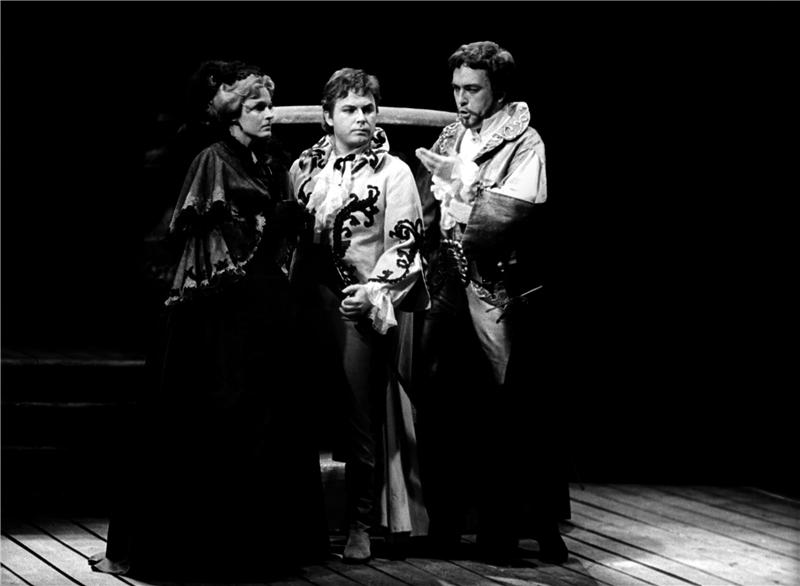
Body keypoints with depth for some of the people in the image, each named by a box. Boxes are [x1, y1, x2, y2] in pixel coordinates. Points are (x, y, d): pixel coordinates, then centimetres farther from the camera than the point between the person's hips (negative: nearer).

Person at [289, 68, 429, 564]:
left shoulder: (393, 172, -1)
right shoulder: (304, 168, 11)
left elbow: (406, 245, -5)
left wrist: (374, 291, -15)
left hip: (362, 306, -3)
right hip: (311, 303, 4)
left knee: (359, 416, -4)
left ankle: (361, 525, 2)